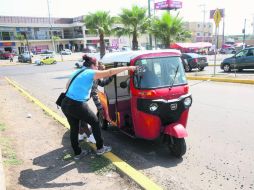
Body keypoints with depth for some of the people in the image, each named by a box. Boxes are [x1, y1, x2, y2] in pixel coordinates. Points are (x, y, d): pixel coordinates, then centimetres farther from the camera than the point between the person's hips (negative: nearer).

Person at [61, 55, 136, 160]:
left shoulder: (78, 72, 16)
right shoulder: (91, 73, -5)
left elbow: (68, 85, 23)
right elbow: (110, 72, -7)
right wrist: (128, 67, -1)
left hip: (66, 103, 8)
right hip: (77, 105, -8)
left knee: (74, 128, 20)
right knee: (95, 122, 13)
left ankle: (77, 153, 32)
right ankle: (100, 148, 23)